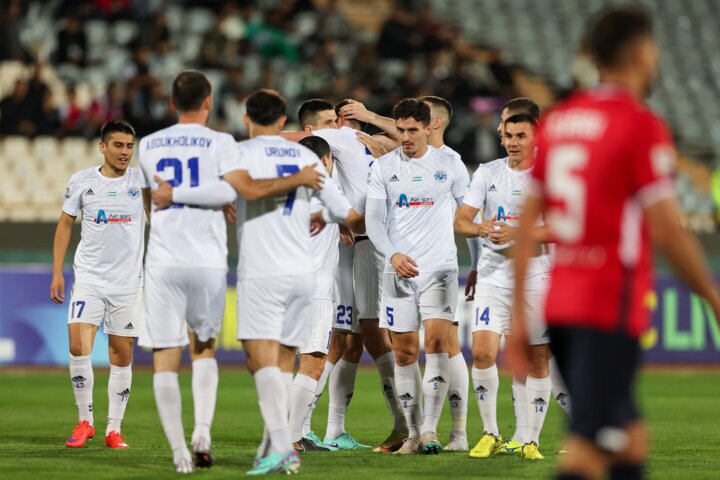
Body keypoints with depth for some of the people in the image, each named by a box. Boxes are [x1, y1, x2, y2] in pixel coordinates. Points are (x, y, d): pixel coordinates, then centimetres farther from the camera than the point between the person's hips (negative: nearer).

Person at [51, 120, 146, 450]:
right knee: (79, 346, -15)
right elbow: (65, 225, 9)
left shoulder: (142, 181, 0)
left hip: (128, 283, 1)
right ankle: (85, 421, 0)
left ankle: (114, 430, 12)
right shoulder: (82, 181, 2)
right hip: (88, 278, -1)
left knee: (122, 355, 3)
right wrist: (57, 272, 4)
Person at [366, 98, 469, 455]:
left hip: (440, 268, -1)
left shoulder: (449, 166, 4)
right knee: (404, 352, 2)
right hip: (399, 270, 2)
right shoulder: (383, 168, 5)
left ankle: (430, 429, -15)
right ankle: (413, 433, 9)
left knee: (436, 342, -15)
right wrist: (392, 254, -17)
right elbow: (373, 220, 0)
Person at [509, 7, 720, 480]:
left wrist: (519, 315, 13)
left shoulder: (556, 122, 10)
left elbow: (526, 224, 10)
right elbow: (668, 233, -13)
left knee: (631, 440, 17)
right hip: (612, 307, -7)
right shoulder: (643, 126, -10)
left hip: (561, 304, 7)